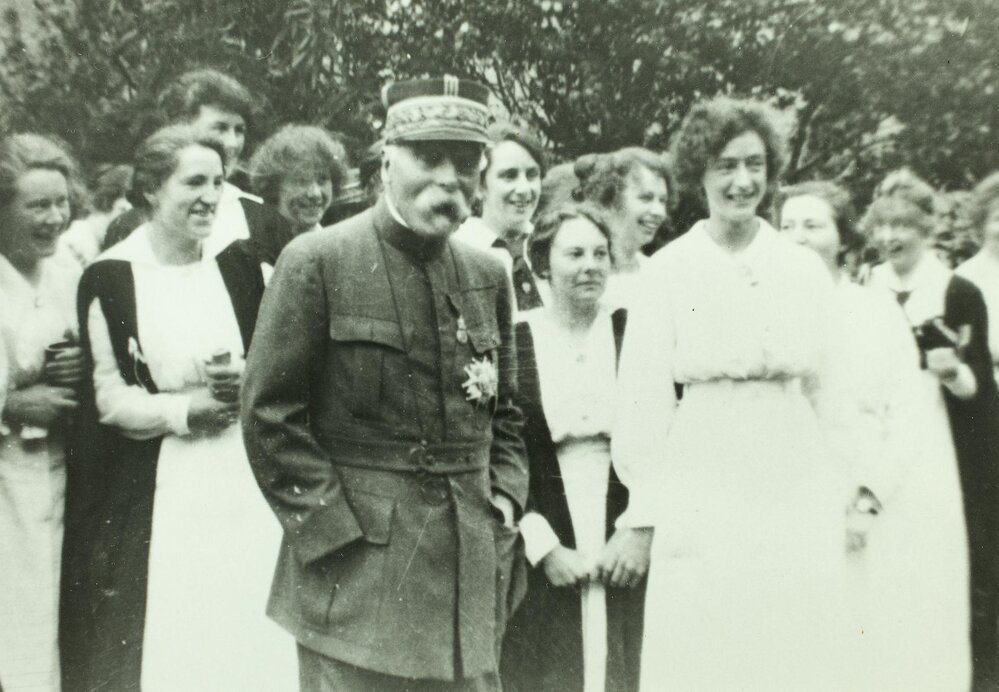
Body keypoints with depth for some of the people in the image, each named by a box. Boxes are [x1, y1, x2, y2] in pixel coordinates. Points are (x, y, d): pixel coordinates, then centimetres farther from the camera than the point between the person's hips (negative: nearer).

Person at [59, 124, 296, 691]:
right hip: (155, 499, -3)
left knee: (253, 644, 3)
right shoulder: (109, 279, -2)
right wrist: (187, 410, -18)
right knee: (165, 645, 1)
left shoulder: (240, 268, 7)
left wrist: (243, 384, -9)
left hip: (244, 482, 3)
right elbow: (108, 397, -4)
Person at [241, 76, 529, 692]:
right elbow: (270, 415, -8)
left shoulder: (490, 276, 9)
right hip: (357, 570, -5)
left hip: (470, 573, 5)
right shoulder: (317, 262, -7)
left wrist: (504, 502, 4)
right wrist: (337, 531, -12)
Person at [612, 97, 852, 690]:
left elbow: (828, 391, 9)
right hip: (703, 496, -2)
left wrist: (847, 495, 7)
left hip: (798, 491, 2)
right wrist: (643, 516, -1)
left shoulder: (806, 269, 6)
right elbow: (645, 401, -1)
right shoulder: (669, 271, -2)